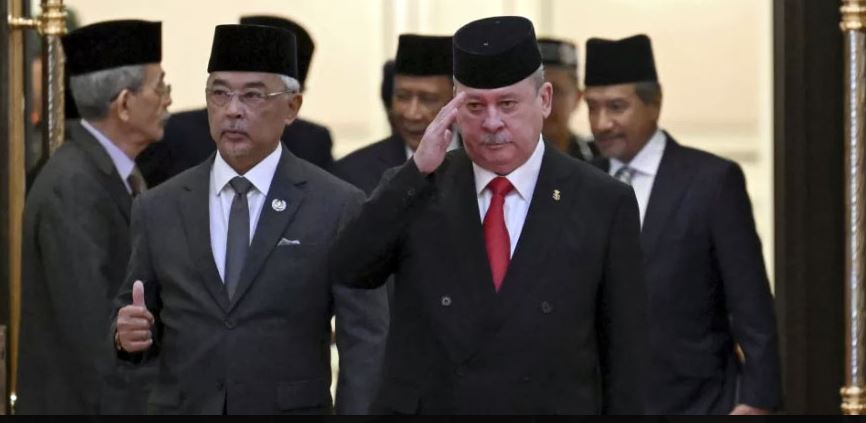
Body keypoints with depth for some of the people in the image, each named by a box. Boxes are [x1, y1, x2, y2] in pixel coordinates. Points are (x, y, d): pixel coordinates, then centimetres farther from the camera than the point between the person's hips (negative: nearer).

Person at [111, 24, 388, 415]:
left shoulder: (337, 206, -5)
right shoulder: (159, 208, 4)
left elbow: (364, 343, -6)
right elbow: (132, 308, 10)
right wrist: (129, 332, -11)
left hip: (291, 409, -2)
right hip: (181, 408, 2)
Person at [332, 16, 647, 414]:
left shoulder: (602, 203, -3)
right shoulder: (412, 189, 2)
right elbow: (346, 271, -12)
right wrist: (417, 170, -17)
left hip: (554, 405, -1)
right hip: (424, 405, 1)